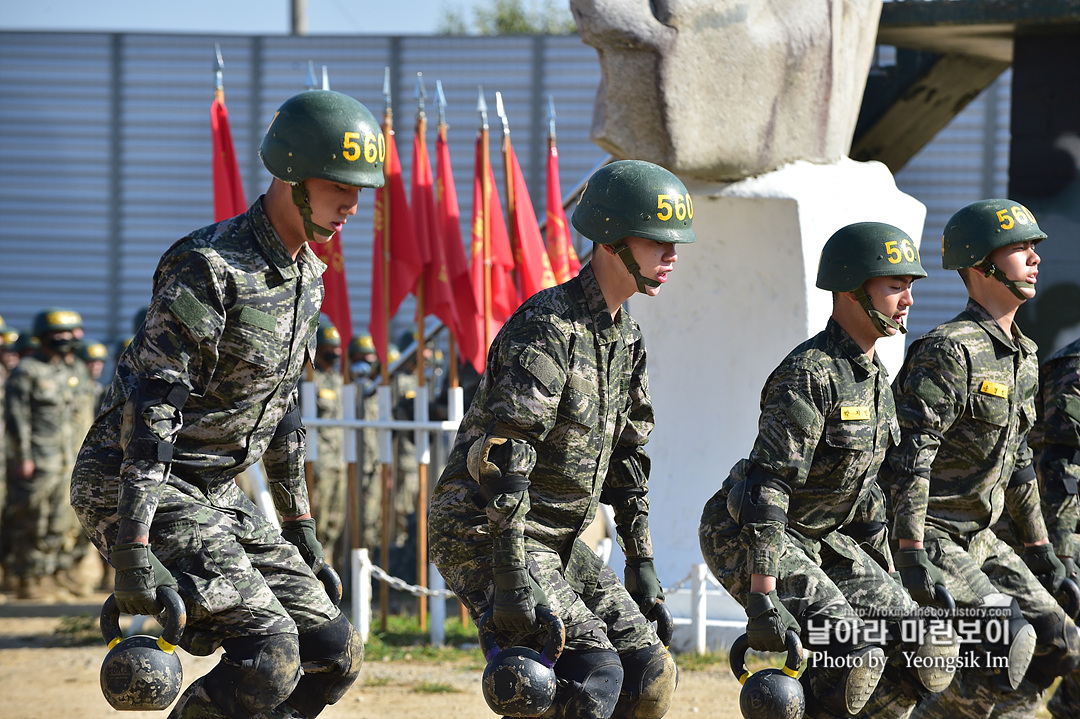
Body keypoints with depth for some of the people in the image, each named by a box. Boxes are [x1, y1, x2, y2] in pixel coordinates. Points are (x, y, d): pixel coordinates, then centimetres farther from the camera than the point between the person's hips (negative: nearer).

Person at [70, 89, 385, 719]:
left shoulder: (307, 274, 9)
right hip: (139, 488, -9)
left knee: (337, 656, 2)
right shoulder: (209, 269, -21)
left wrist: (299, 518, 23)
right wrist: (134, 552, -32)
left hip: (216, 496, 9)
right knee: (268, 655, -23)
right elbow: (149, 406, -26)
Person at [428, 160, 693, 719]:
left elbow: (626, 455, 21)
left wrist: (641, 562, 18)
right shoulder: (546, 327, -19)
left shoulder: (626, 338, 11)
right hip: (484, 535, -9)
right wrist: (511, 578, -31)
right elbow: (505, 459, -26)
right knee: (593, 672, -22)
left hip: (558, 541, 9)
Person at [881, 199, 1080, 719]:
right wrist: (913, 557, -30)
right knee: (1009, 640, -21)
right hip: (929, 536, -9)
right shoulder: (949, 353, -18)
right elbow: (909, 458, -24)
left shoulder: (1022, 356, 12)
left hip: (979, 539, 9)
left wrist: (1037, 545, 23)